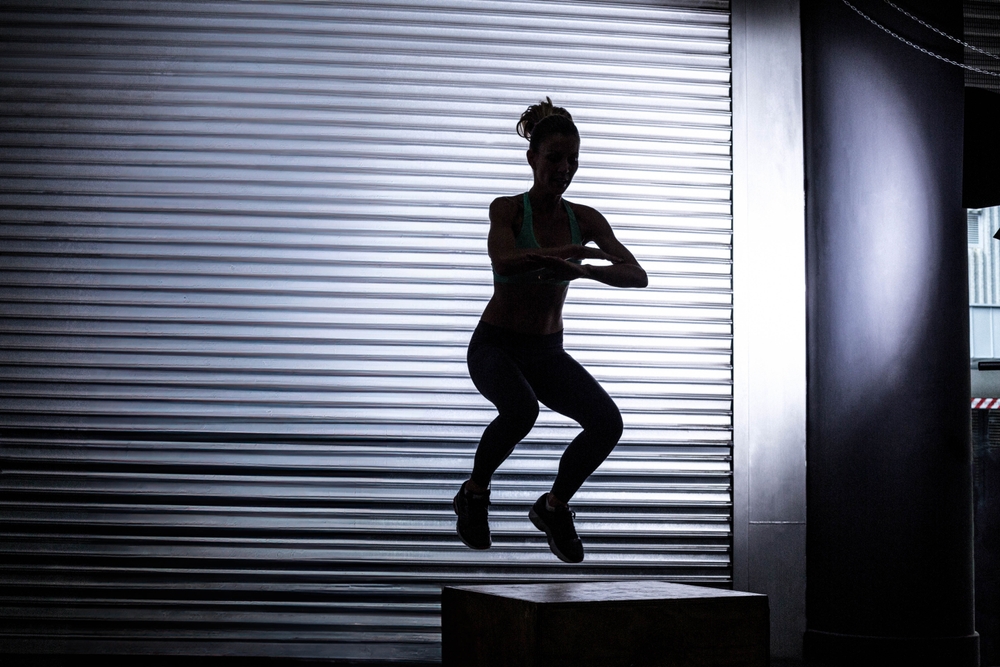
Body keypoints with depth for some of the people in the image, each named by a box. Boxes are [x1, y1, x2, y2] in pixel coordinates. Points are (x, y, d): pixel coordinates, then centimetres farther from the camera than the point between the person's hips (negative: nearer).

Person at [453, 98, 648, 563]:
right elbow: (505, 262, -33)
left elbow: (637, 276, -12)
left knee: (607, 422, -22)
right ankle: (474, 493, -7)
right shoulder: (507, 209, -11)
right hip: (495, 345, -4)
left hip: (548, 352, 4)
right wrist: (579, 251, -35)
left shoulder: (585, 219, 0)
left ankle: (553, 506, 5)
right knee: (521, 409, -37)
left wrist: (581, 271, -31)